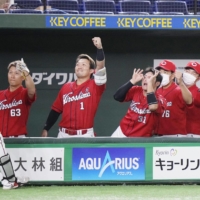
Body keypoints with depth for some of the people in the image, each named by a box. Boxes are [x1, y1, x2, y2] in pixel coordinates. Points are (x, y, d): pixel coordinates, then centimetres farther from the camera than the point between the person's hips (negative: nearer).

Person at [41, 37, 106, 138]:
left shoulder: (94, 86, -1)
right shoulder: (66, 87, 11)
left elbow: (100, 67, -17)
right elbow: (56, 110, 14)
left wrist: (99, 48, -30)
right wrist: (45, 129, 10)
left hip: (85, 135, -4)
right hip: (64, 134, 4)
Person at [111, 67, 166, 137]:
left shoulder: (160, 100, -14)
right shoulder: (136, 91, -1)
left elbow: (153, 107, -37)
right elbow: (117, 97, -12)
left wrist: (150, 83, -30)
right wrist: (133, 81, -17)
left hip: (141, 139, -4)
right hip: (122, 132, 4)